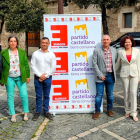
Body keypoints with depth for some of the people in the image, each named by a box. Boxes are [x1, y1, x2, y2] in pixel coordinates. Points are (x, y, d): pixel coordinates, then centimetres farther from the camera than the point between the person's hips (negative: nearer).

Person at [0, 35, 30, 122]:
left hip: (21, 77, 1)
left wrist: (27, 76, 3)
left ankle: (25, 113, 15)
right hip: (9, 78, 0)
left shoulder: (22, 52, 5)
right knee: (10, 96, 4)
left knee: (24, 95, -1)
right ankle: (13, 115, 16)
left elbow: (26, 64, 7)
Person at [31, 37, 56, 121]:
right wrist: (40, 75, -10)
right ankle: (38, 112, 16)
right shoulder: (35, 54, 2)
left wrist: (45, 76, -8)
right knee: (38, 96, 5)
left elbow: (53, 67, -1)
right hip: (38, 78, 0)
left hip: (48, 78, 0)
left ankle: (46, 111, 19)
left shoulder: (51, 54, 2)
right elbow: (33, 66, -2)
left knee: (47, 96, 8)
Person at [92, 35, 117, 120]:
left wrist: (114, 72, 6)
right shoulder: (97, 51, -4)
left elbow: (116, 62, 15)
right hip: (100, 76, -3)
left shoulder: (114, 51, 7)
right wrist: (100, 75, -13)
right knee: (99, 95, 3)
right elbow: (94, 63, -8)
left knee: (110, 94, 14)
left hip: (110, 76, 3)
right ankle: (97, 111, 16)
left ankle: (110, 109, 30)